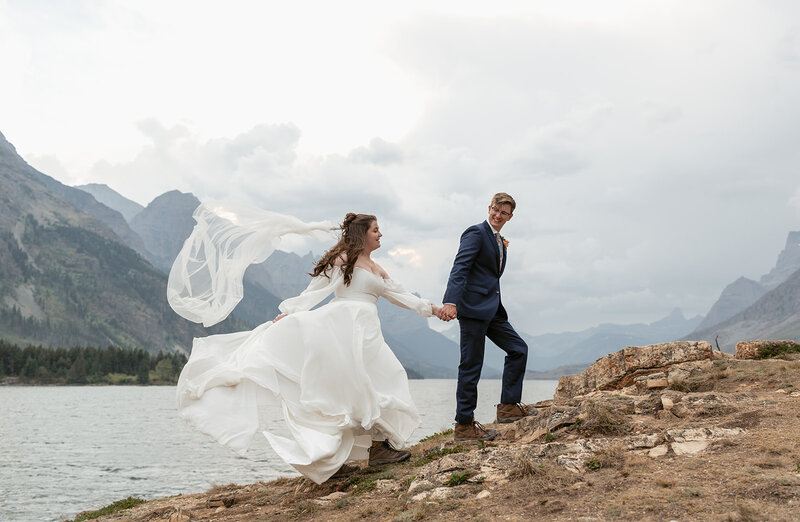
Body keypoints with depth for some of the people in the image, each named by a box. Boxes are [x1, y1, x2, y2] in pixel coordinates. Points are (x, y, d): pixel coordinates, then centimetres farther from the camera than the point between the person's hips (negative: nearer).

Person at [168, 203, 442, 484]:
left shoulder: (376, 269, 23)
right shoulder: (342, 259, 1)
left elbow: (400, 295, 27)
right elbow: (315, 290, -2)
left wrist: (430, 308, 24)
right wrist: (288, 312, -9)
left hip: (367, 332, 7)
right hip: (344, 326, -7)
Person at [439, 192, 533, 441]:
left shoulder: (501, 242, 20)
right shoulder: (476, 233, -9)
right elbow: (460, 268, -21)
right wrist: (450, 302, -32)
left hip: (492, 309, 9)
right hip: (473, 308, -9)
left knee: (518, 349, 10)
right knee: (471, 365, -5)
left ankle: (508, 406, 16)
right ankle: (464, 425, 2)